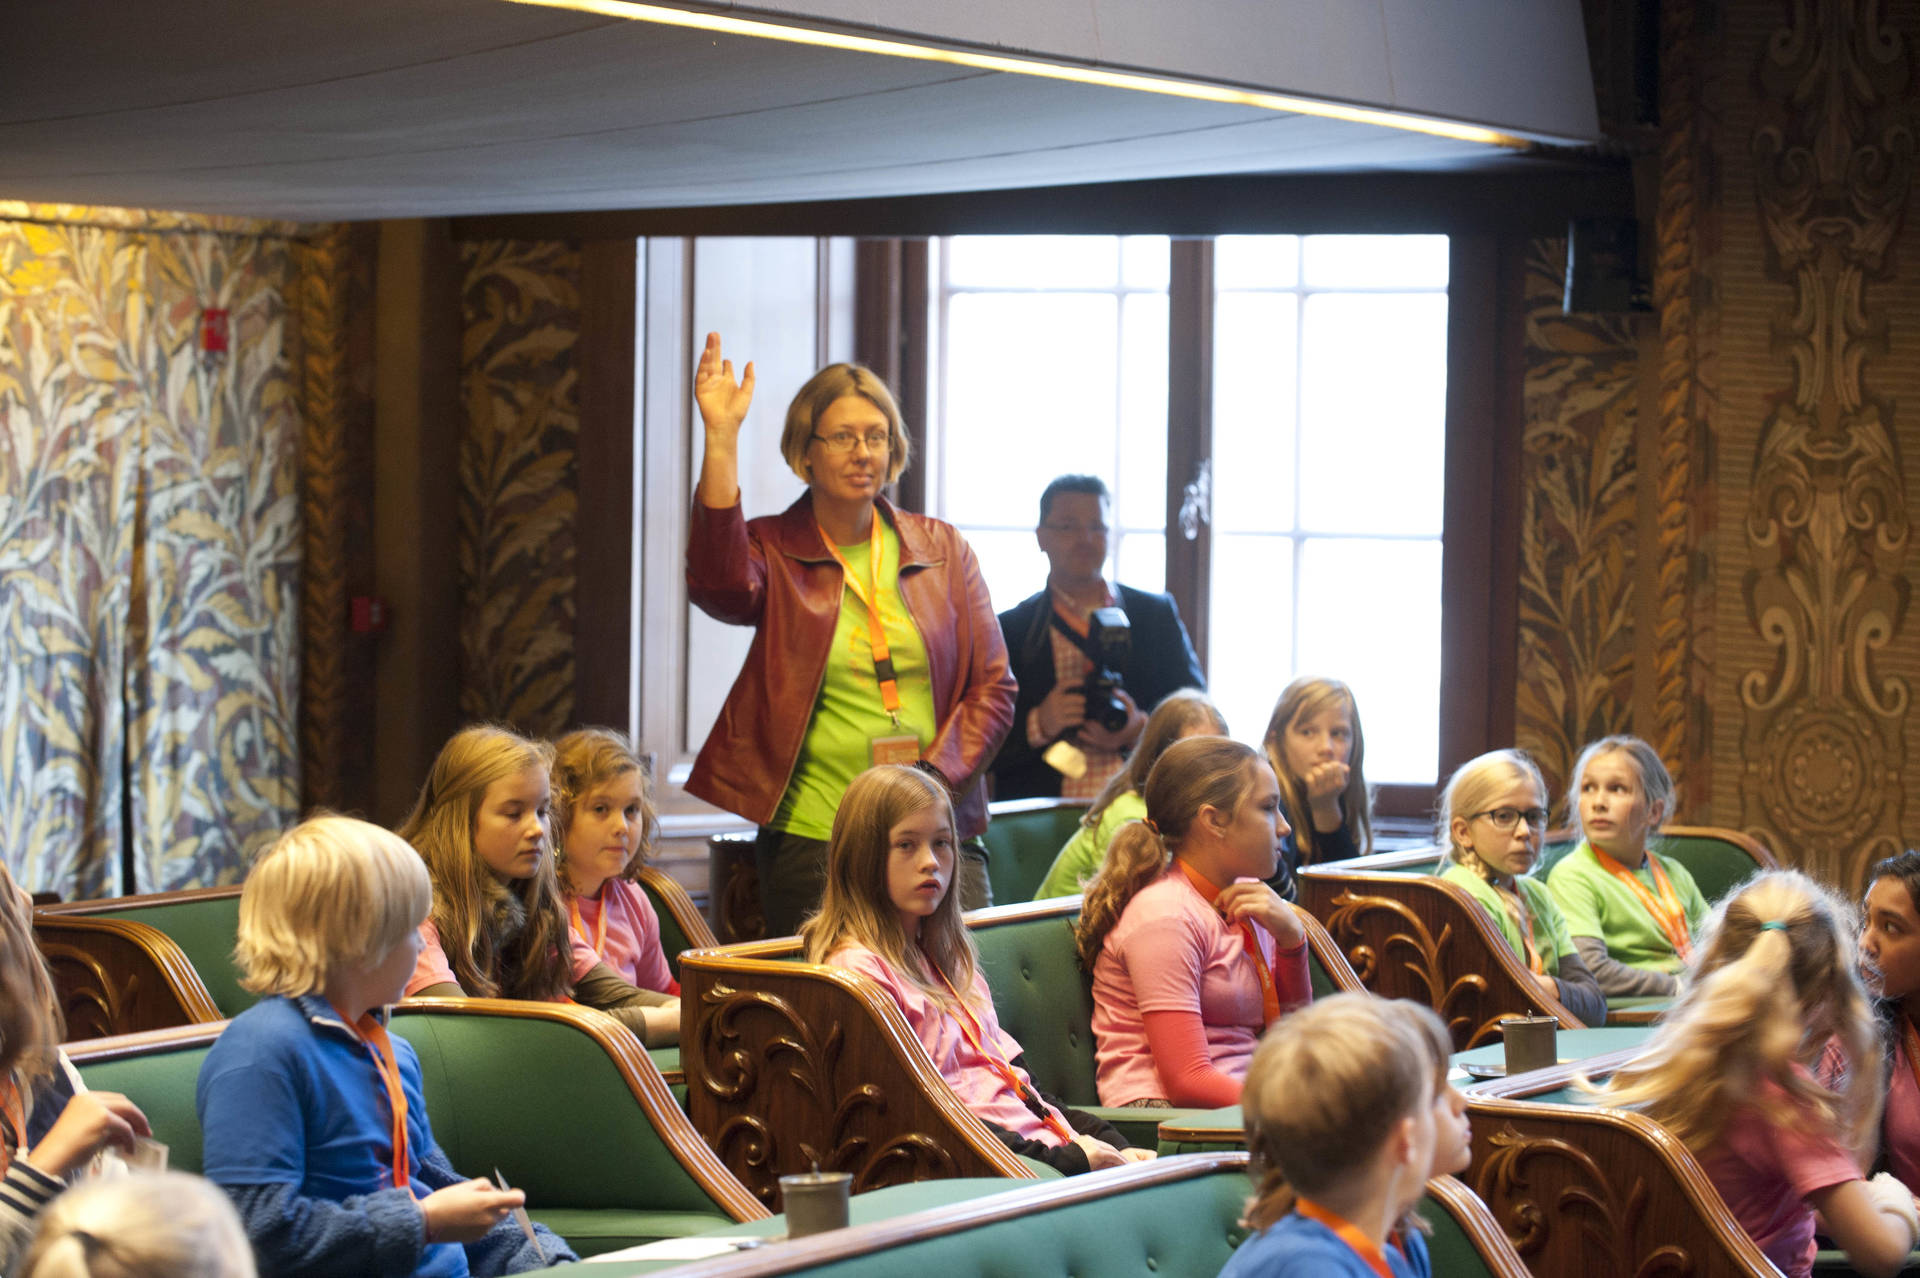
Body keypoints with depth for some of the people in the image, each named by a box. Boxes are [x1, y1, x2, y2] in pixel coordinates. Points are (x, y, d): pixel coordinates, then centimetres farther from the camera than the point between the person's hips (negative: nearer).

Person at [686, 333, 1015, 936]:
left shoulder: (943, 550, 12)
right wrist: (721, 438, -21)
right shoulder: (773, 551, 6)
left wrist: (933, 784, -6)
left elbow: (993, 685, 10)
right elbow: (721, 587, -19)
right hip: (810, 837, -2)